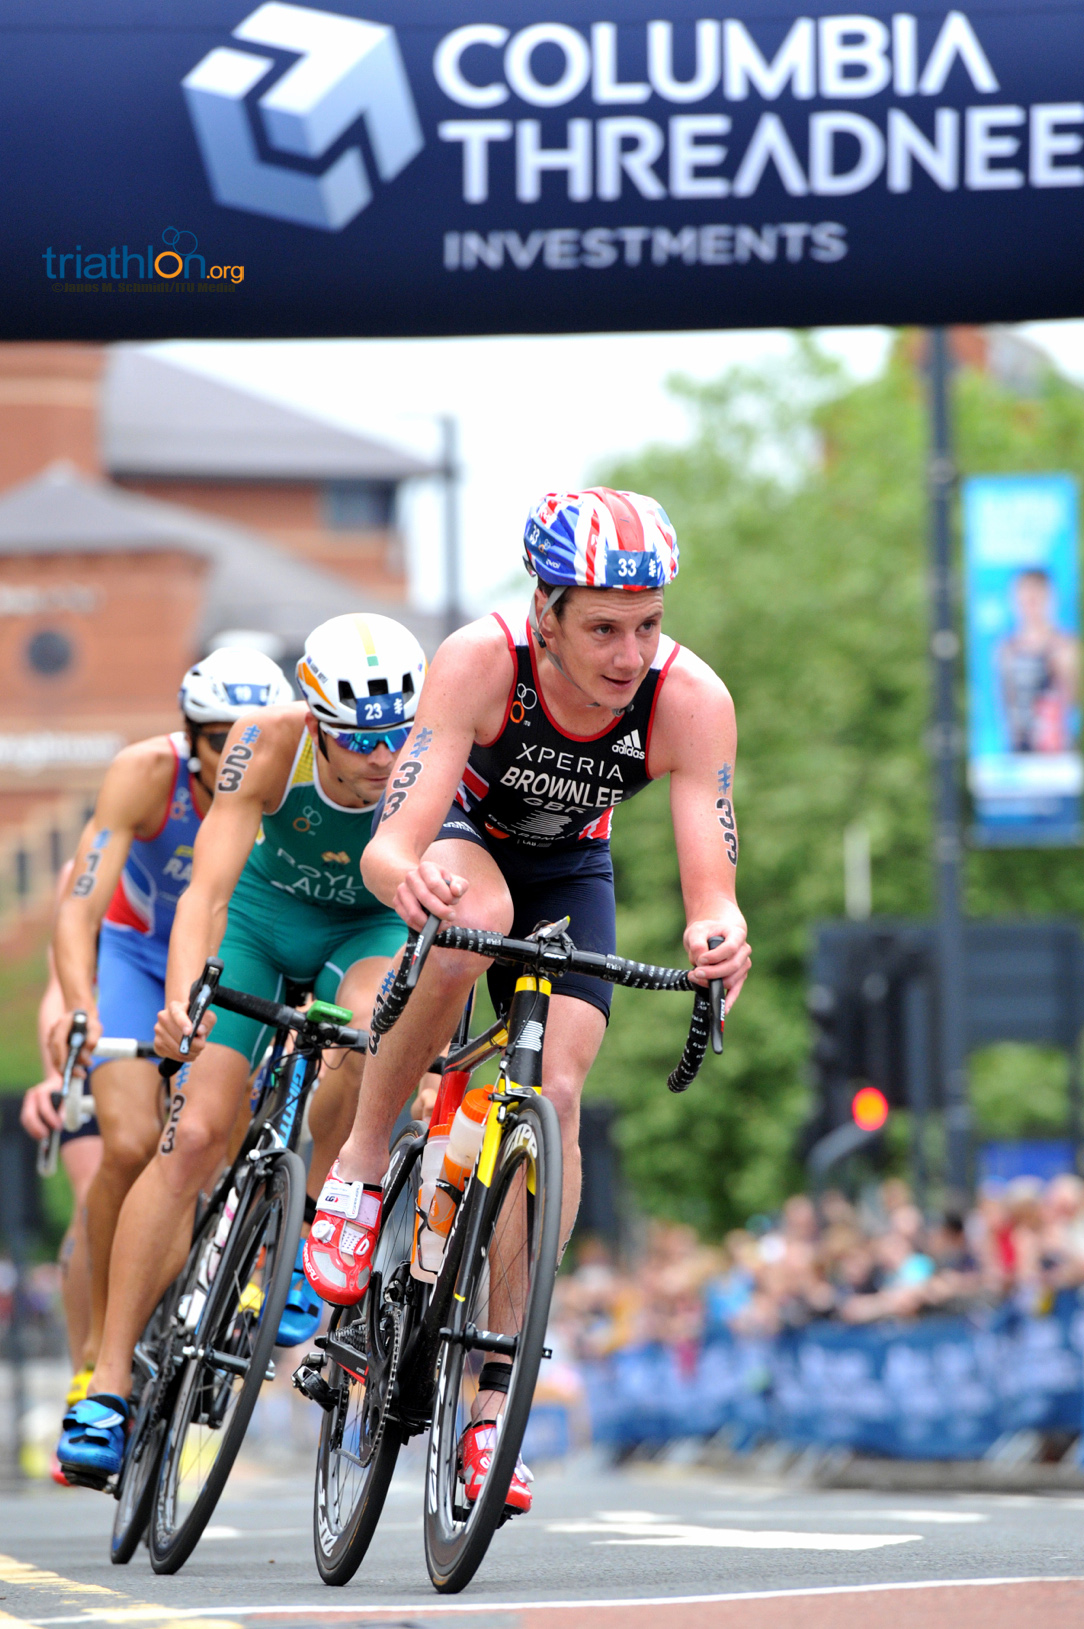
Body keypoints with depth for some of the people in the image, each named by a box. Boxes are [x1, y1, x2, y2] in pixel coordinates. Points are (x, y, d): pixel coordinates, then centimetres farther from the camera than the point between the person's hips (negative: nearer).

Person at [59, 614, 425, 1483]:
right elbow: (207, 889, -35)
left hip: (374, 929, 0)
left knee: (375, 1028, -36)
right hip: (264, 916, 0)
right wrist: (183, 997, -52)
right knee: (193, 1135, -16)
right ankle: (109, 1386, -12)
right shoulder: (269, 746, -30)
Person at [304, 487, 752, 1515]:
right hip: (462, 840, -2)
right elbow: (388, 848, -42)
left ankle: (495, 1392, -9)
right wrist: (408, 874, -65)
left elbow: (712, 889, -35)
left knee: (555, 1096, -16)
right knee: (474, 921, -38)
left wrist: (718, 933, -58)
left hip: (568, 869, 2)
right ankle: (362, 1162, -19)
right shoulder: (481, 662, -36)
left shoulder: (691, 700, -31)